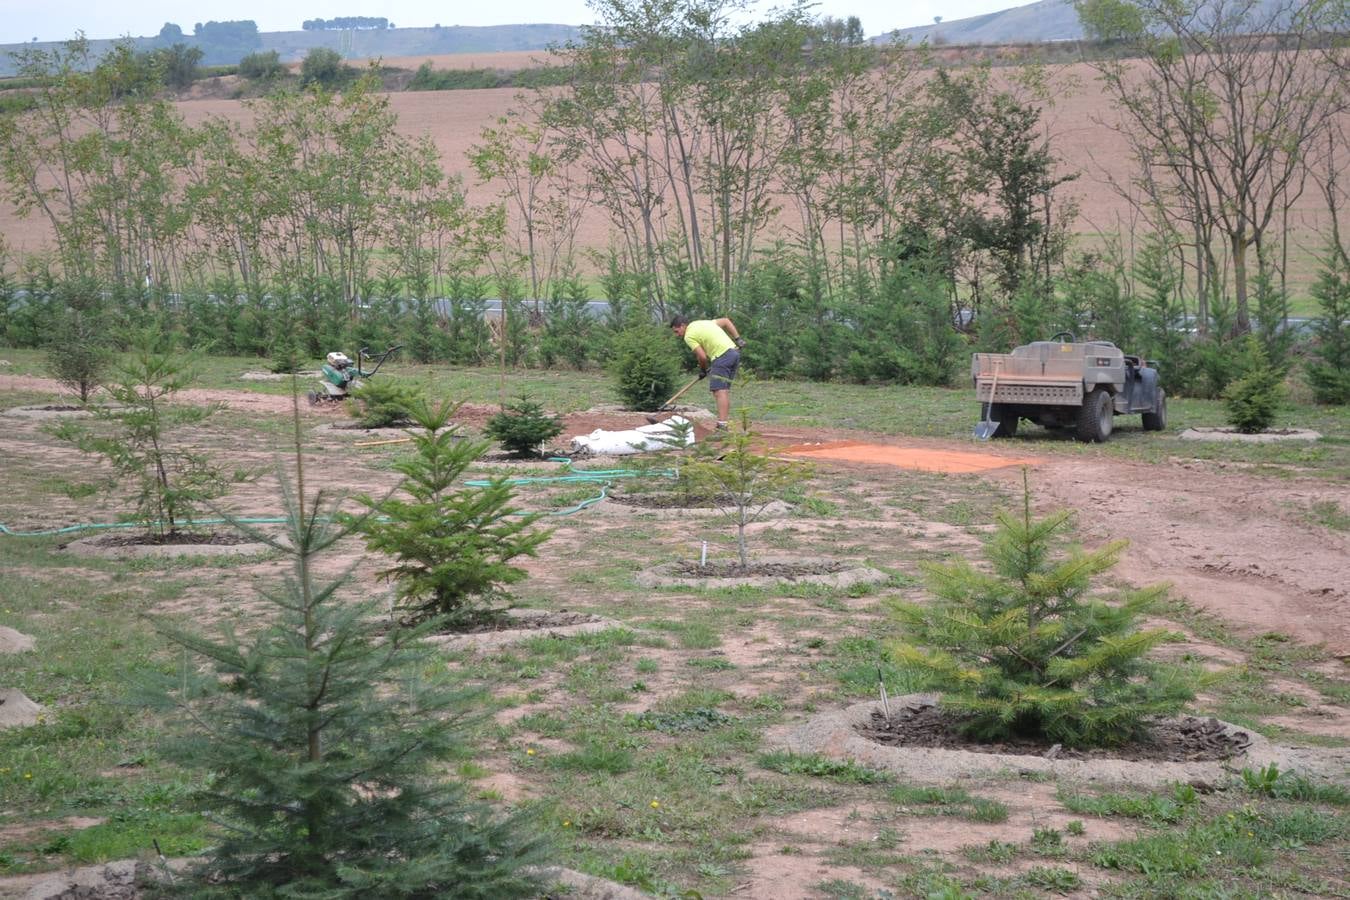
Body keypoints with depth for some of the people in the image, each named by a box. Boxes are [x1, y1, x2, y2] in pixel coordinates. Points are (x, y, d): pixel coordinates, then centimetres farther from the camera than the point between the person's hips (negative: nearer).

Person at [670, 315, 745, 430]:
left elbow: (702, 356, -9)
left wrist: (703, 370, 10)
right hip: (734, 352, 9)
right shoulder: (703, 322, 23)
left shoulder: (689, 336, -4)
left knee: (719, 390, -13)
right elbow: (726, 321, 23)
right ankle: (726, 422, 14)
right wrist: (738, 339, 18)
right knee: (725, 390, 14)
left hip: (722, 356, -9)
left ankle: (722, 426, -22)